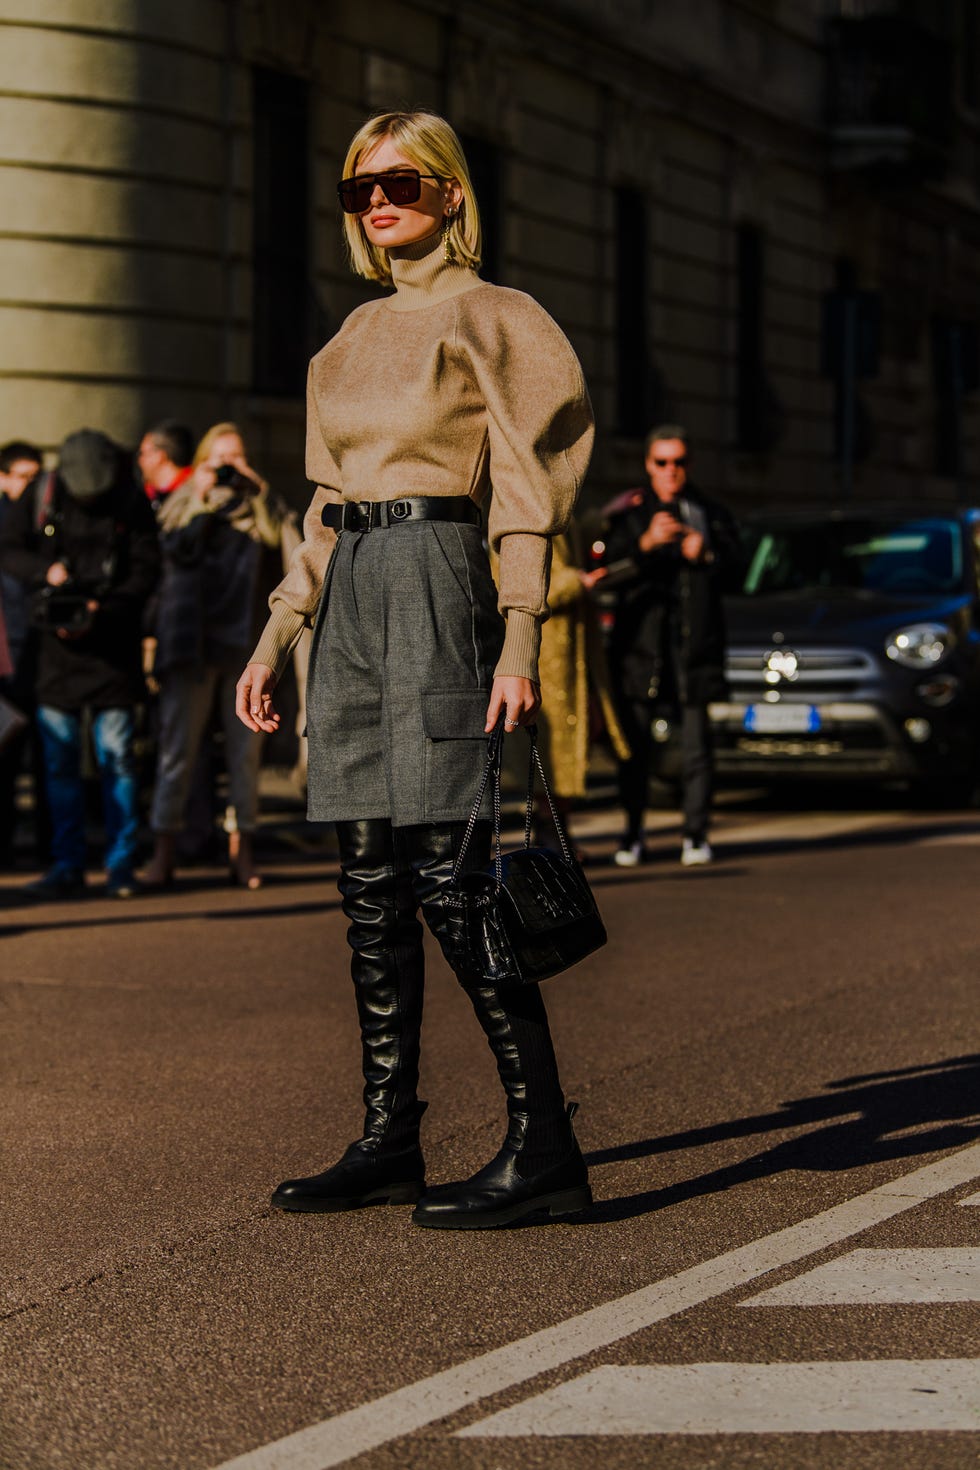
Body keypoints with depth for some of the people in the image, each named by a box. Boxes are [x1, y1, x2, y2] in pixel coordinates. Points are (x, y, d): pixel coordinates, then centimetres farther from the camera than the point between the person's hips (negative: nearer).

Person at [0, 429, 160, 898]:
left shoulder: (133, 506, -3)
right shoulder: (40, 501, 1)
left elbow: (146, 570, -5)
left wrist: (101, 611, -18)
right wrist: (45, 570, -15)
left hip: (113, 646, -2)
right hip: (58, 646, 2)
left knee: (117, 758, -2)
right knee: (60, 761, 4)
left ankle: (121, 864, 5)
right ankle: (67, 866, 11)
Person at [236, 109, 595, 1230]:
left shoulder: (490, 319, -1)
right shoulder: (353, 340, 19)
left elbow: (526, 492, -8)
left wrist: (518, 640, -18)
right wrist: (275, 636, 16)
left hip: (437, 581, -7)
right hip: (349, 595, 7)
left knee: (447, 867, -12)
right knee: (369, 877, 6)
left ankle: (542, 1146, -9)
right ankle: (389, 1139, 13)